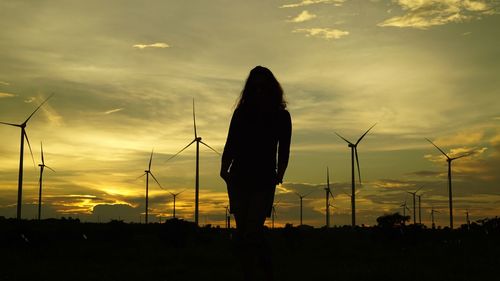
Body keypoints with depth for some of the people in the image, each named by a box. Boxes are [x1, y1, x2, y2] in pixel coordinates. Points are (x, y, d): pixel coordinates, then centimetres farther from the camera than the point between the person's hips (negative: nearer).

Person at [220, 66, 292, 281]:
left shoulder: (281, 116, 5)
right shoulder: (241, 112, 8)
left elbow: (283, 151, 6)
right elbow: (230, 145, 6)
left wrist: (279, 173, -9)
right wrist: (224, 168, -9)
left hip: (264, 181, -3)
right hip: (239, 178, 3)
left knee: (253, 230, -14)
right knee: (243, 230, 4)